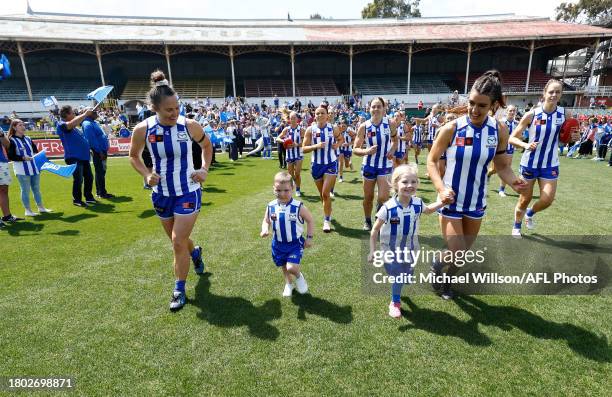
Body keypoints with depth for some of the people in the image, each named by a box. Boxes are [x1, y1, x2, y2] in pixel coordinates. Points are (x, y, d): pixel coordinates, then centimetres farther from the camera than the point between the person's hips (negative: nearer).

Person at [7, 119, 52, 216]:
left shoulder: (28, 138, 11)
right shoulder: (12, 141, -6)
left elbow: (35, 150, 20)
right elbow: (10, 156, -11)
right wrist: (23, 158, -20)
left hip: (34, 167, 6)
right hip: (22, 170, -6)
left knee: (36, 189, 14)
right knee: (25, 190, 1)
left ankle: (41, 207, 24)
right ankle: (28, 210, 11)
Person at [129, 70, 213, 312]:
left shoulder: (189, 126, -14)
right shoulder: (143, 129, -12)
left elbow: (207, 146, 7)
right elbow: (134, 156, 7)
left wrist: (204, 169, -5)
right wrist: (146, 175, -10)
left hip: (188, 192, -3)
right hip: (161, 194, 3)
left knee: (178, 242, -5)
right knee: (177, 240, 19)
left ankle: (179, 290, 15)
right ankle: (195, 253, 54)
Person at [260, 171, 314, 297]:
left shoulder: (298, 207, -19)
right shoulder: (271, 206, -10)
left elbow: (310, 220, -5)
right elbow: (266, 221, 6)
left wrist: (309, 238, -6)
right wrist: (265, 230, -15)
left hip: (295, 243, -4)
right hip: (278, 244, 4)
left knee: (291, 268, -17)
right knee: (283, 267, 20)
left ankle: (299, 277, 19)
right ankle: (288, 284, 50)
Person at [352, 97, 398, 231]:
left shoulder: (391, 124, -10)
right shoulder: (364, 126, -11)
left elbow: (395, 138, 11)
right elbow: (355, 149, -8)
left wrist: (393, 150, -8)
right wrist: (366, 151, -28)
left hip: (386, 165, 0)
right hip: (369, 165, 1)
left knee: (383, 198, -9)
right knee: (368, 197, 12)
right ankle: (367, 220, 36)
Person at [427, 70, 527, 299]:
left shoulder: (499, 130, -7)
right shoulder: (451, 128, -17)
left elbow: (501, 165, 2)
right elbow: (431, 160, -9)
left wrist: (513, 182, -20)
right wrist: (441, 188, -24)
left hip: (476, 202, 4)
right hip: (451, 200, -4)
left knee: (463, 252, 17)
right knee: (457, 254, -6)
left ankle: (447, 280, 45)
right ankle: (437, 266, 29)